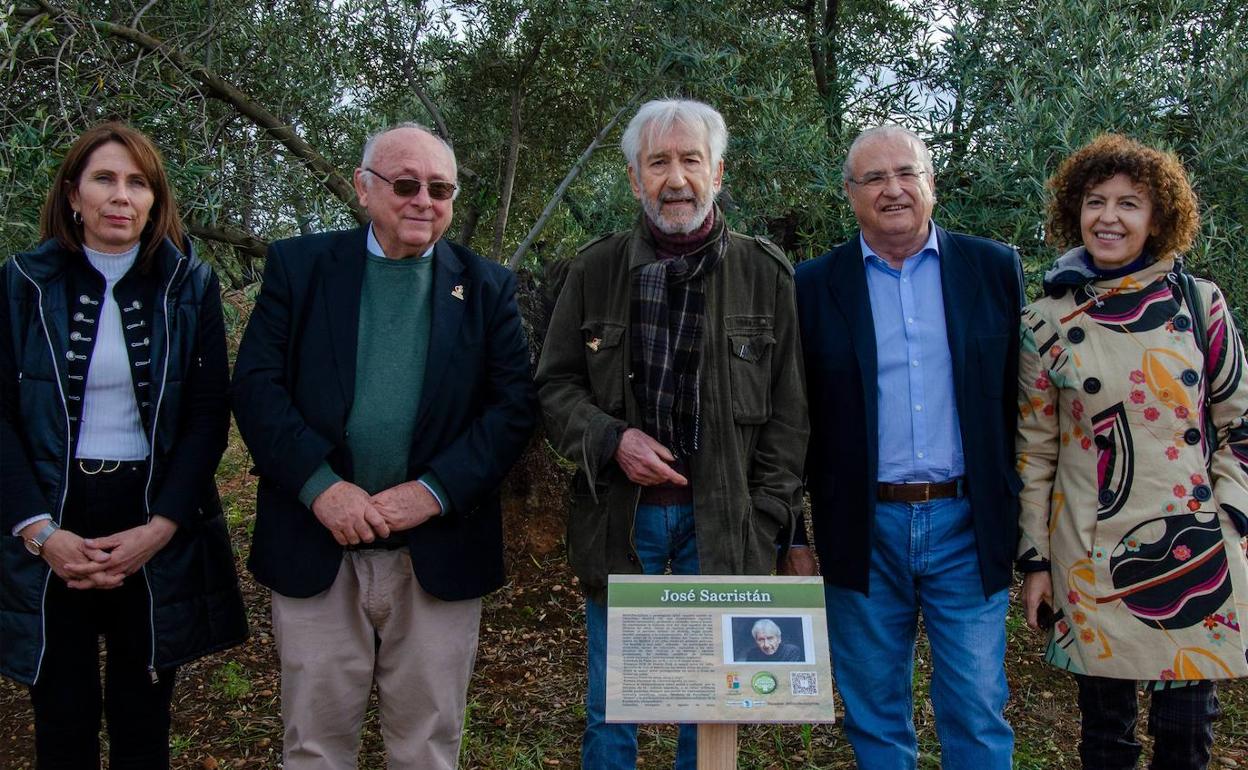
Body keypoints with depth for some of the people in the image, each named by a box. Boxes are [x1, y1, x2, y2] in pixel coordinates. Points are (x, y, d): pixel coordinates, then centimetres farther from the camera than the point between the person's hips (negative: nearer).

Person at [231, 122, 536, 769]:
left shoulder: (486, 286, 6)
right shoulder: (298, 266, 5)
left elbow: (515, 402, -1)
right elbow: (255, 383, -2)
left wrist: (435, 490, -14)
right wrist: (319, 484, -15)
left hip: (438, 554, 1)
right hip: (316, 547, 0)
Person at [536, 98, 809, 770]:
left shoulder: (765, 274, 1)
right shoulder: (595, 270, 3)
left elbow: (786, 412, 2)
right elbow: (555, 386, 6)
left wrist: (767, 522, -3)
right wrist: (611, 439, -12)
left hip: (723, 523, 0)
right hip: (618, 518, 1)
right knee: (610, 706, 12)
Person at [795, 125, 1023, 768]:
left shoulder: (996, 269, 3)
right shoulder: (815, 286, 1)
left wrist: (1027, 515, 3)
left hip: (968, 528, 0)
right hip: (863, 533, 0)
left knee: (978, 715, 8)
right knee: (873, 716, 14)